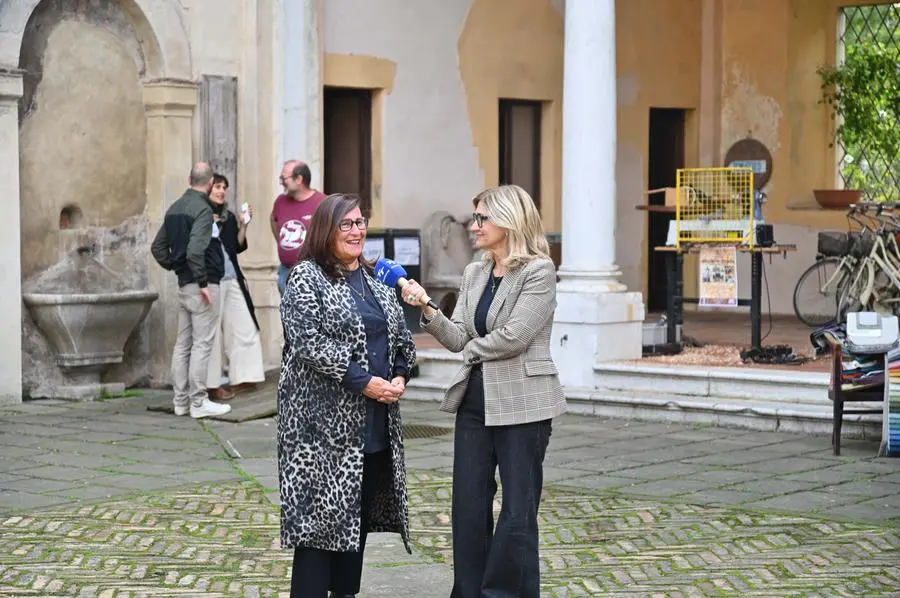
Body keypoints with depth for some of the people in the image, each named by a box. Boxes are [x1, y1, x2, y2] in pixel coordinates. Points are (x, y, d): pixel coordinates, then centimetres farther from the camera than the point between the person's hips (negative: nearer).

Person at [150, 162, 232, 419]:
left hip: (183, 285, 9)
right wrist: (203, 283, -20)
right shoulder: (203, 209, -15)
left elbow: (157, 247, 16)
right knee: (202, 344, -4)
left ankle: (181, 401, 16)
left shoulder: (175, 208, 12)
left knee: (183, 343, 12)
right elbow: (195, 250, -26)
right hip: (203, 285, -8)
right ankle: (198, 403, -2)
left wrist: (176, 268, 15)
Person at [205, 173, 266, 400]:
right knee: (211, 332, -4)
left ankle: (239, 379, 13)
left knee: (243, 328, 6)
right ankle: (211, 384, 2)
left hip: (233, 279, 7)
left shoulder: (229, 217, 15)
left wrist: (243, 225, 3)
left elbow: (238, 246, 15)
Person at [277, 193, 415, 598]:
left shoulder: (376, 280, 15)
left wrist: (399, 376, -1)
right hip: (325, 419, -7)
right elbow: (309, 343, -17)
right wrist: (364, 382, -19)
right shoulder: (306, 277, -7)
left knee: (360, 511, 10)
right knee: (322, 511, -6)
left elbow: (401, 336, 19)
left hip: (375, 422, 7)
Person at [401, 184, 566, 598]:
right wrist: (427, 310, -9)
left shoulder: (539, 270, -11)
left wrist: (474, 348, -3)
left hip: (521, 405, -7)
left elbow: (513, 337, -18)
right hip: (474, 401, 7)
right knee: (468, 506, 8)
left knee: (517, 512, 1)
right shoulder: (474, 273, 11)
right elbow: (458, 338, 6)